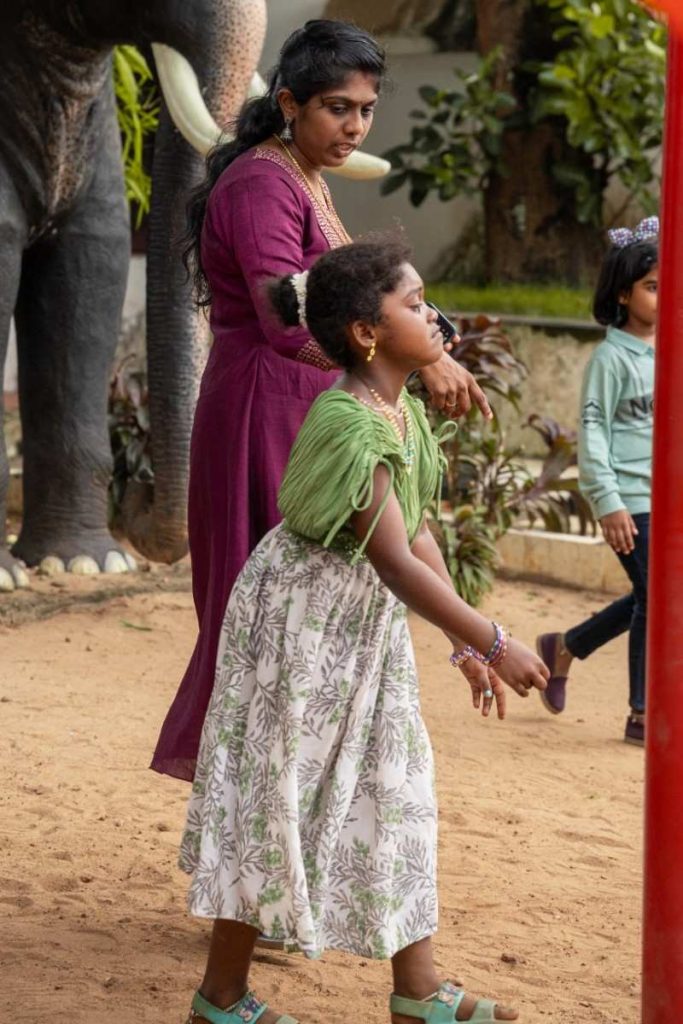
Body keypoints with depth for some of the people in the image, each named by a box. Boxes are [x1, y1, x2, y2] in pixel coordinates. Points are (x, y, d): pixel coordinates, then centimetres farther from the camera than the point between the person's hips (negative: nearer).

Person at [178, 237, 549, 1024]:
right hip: (302, 625, -9)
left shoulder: (402, 412, 2)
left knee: (395, 793, 12)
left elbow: (418, 536, 9)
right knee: (280, 798, 0)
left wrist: (464, 644, 9)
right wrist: (493, 642, -27)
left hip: (366, 628, 9)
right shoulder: (349, 425, -27)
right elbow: (397, 563, -29)